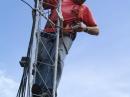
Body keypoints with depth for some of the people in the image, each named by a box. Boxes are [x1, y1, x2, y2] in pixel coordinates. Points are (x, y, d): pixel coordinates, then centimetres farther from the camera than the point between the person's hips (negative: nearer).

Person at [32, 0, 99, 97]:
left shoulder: (84, 9, 26)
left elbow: (96, 30, 21)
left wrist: (85, 28, 1)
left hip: (65, 35, -2)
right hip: (47, 33, 3)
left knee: (58, 57, -29)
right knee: (41, 58, -20)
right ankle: (37, 89, -25)